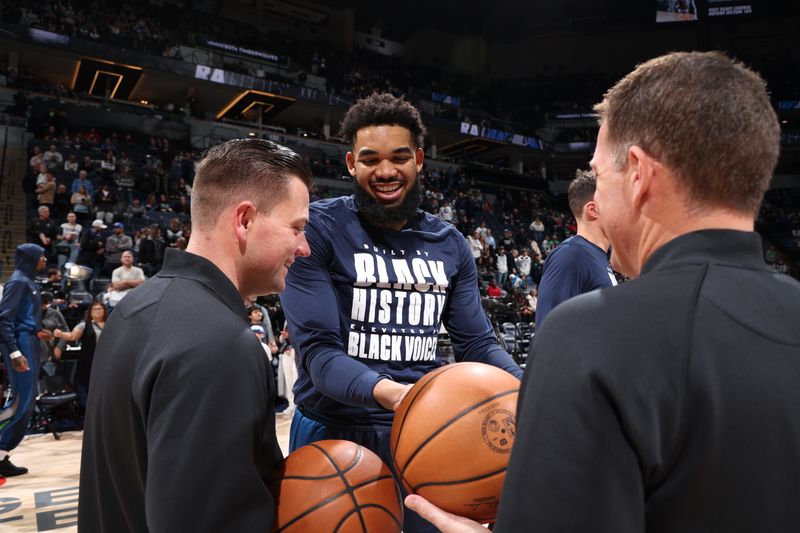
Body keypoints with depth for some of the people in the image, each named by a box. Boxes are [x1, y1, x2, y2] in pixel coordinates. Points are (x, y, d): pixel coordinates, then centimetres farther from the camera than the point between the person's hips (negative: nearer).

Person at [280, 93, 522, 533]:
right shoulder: (319, 229, -11)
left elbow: (477, 344, 3)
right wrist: (386, 392, -36)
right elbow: (318, 348, -18)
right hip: (336, 432, -4)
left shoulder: (449, 244, 4)